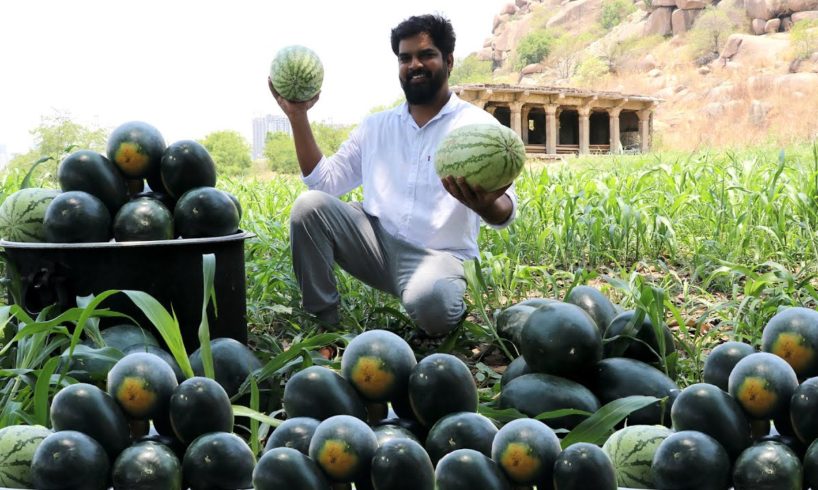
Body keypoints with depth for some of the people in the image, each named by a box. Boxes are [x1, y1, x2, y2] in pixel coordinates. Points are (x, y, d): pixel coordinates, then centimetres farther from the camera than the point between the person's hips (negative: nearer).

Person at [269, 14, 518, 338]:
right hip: (377, 242, 5)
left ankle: (449, 311, 2)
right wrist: (298, 116, 1)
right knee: (309, 205, -18)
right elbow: (324, 181, 8)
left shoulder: (479, 125, -1)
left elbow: (505, 211, -16)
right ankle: (322, 323, -6)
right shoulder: (375, 126, 14)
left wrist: (485, 205, -42)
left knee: (429, 301, -38)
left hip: (438, 256, -4)